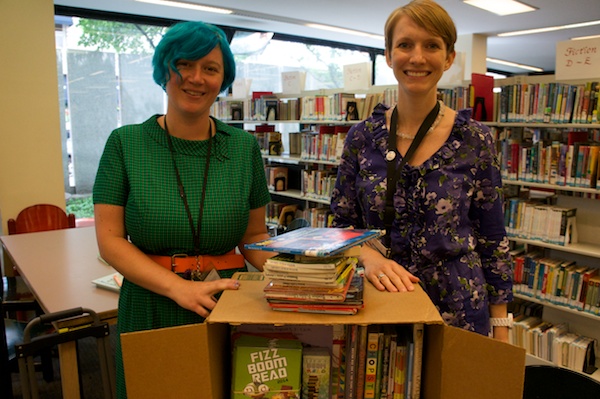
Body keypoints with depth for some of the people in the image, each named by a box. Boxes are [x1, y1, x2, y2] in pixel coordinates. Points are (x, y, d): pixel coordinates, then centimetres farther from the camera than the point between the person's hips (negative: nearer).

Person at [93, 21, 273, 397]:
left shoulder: (244, 147, -1)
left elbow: (255, 235, 5)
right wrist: (180, 288, -20)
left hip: (228, 302, 2)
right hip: (151, 306, -1)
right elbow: (110, 239, -8)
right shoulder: (125, 143, -5)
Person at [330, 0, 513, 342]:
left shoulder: (475, 139, -6)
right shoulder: (362, 137, -3)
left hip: (458, 311, -1)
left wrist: (501, 328, 0)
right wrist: (370, 256, -19)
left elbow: (493, 239, -1)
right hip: (378, 303, 1)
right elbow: (343, 224, 1)